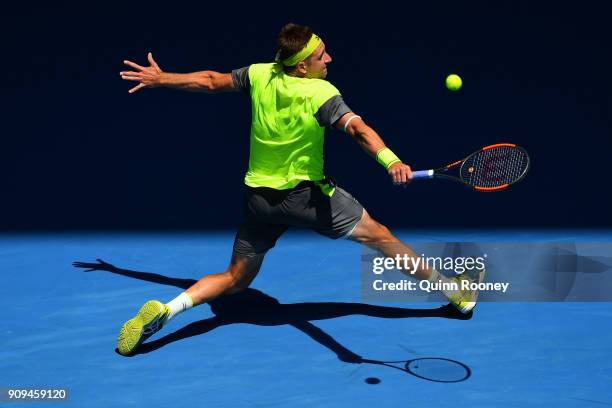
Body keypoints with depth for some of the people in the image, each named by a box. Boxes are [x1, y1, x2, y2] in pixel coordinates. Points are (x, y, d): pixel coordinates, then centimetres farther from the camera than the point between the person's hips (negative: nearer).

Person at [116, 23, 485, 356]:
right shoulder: (322, 93, -17)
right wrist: (390, 160, -48)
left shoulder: (260, 75, -3)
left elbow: (210, 81, 8)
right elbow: (357, 128, -34)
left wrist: (160, 78, 23)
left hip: (259, 197, 5)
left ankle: (166, 309, -6)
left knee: (236, 279, 15)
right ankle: (452, 289, 20)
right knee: (378, 235, 9)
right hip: (307, 194, -5)